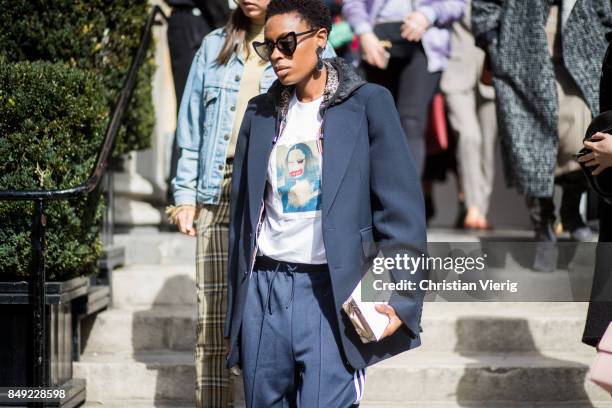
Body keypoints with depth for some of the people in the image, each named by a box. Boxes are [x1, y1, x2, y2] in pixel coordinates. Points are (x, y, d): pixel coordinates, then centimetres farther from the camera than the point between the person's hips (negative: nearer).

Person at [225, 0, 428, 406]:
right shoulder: (260, 113, 12)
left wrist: (401, 298, -13)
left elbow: (401, 211, -4)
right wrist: (234, 312, 14)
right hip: (263, 291, 4)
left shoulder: (367, 104, 0)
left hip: (331, 294, -4)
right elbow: (243, 215, 16)